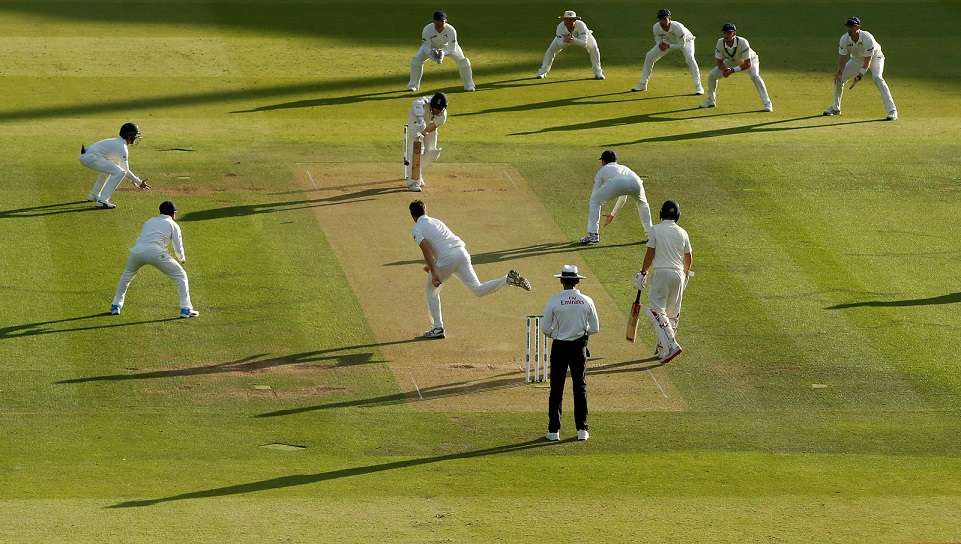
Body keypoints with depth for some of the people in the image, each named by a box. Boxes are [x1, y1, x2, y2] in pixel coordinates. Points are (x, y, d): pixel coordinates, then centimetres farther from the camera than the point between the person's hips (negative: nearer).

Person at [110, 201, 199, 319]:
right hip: (155, 252, -4)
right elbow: (178, 249, 13)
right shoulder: (173, 225, 18)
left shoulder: (149, 221, 31)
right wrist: (182, 258, 36)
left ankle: (116, 306, 31)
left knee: (127, 275, 33)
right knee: (180, 276, 11)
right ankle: (186, 309, 4)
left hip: (137, 250, 4)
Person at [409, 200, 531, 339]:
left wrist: (434, 273, -17)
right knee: (478, 289, 3)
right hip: (462, 252, 6)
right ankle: (507, 279, -17)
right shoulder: (436, 222, 28)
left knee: (432, 291, 17)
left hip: (446, 259, -6)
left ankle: (437, 328, 13)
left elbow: (426, 248, -11)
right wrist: (430, 265, 52)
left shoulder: (417, 229, 5)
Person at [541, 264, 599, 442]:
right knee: (580, 387, 10)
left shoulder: (554, 301, -10)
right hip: (579, 347, 2)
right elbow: (595, 328, 1)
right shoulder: (586, 301, -5)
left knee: (556, 389, 4)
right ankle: (582, 429, 10)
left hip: (559, 347, -2)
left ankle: (554, 431, 3)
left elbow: (545, 329, -5)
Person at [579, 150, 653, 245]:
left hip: (616, 183, -4)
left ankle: (592, 234, 5)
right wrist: (613, 214, 66)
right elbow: (623, 197, 55)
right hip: (635, 181, 4)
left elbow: (595, 193, 35)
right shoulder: (623, 168, 47)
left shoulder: (602, 170, 35)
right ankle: (649, 232, 28)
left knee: (594, 201, 16)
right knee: (642, 203, 35)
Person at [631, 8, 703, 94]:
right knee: (649, 56, -3)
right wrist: (661, 45, -36)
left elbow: (682, 45, -31)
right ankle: (642, 84, 13)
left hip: (685, 41, -5)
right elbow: (658, 41, -12)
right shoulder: (656, 27, -28)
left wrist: (668, 46, -43)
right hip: (668, 42, 5)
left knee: (689, 58, -32)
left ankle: (698, 86, -22)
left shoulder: (678, 27, -41)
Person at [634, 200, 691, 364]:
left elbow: (650, 253, -4)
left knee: (656, 311, -9)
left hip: (661, 272, -5)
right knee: (672, 313, 15)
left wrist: (643, 273, 6)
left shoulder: (655, 230, -2)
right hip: (678, 274, 5)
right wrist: (686, 274, 32)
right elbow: (688, 258, 15)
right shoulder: (682, 233, 8)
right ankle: (662, 349, 20)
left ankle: (671, 345, -25)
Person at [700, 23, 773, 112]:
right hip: (731, 61, 5)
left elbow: (748, 64, -37)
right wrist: (724, 70, -37)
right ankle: (710, 101, 18)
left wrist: (733, 70, -46)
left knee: (755, 76, -32)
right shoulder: (720, 42, -27)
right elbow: (719, 61, -15)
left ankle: (767, 104, -24)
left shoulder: (742, 42, -39)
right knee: (712, 75, -4)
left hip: (750, 60, -5)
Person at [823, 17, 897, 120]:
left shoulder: (867, 38, -35)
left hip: (874, 58, -5)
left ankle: (892, 110, -32)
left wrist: (861, 74, -42)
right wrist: (839, 72, -32)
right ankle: (835, 108, 22)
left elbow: (868, 59, -33)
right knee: (839, 78, -2)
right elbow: (842, 57, -17)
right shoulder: (844, 39, -22)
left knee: (877, 78, -31)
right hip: (857, 59, 5)